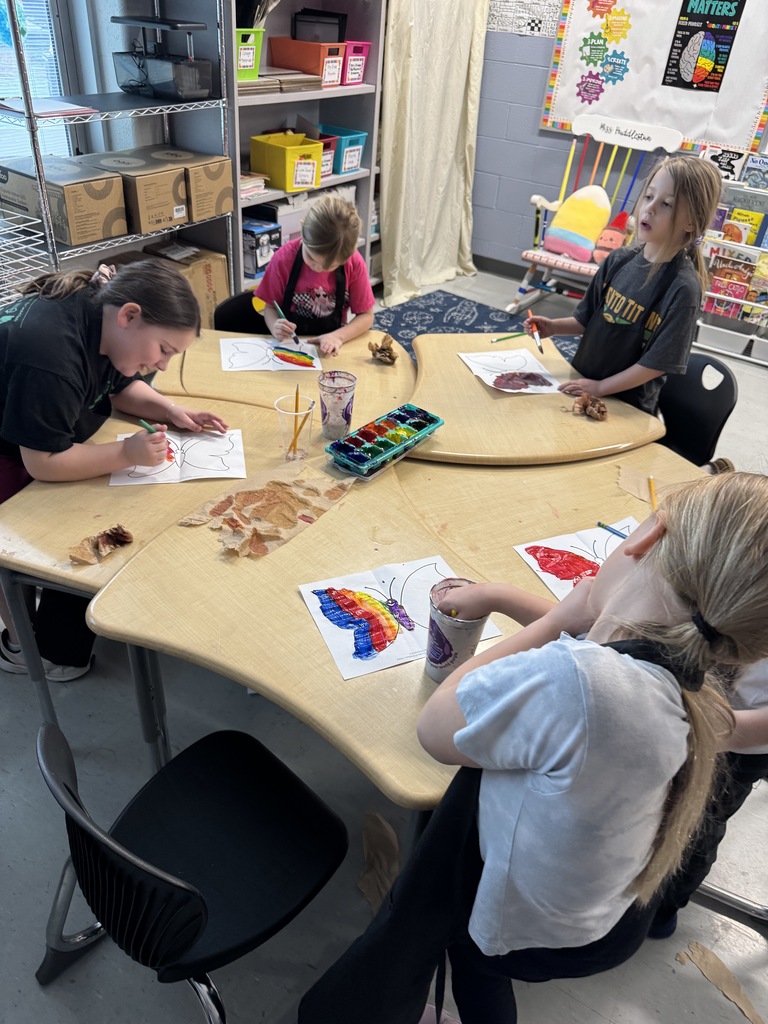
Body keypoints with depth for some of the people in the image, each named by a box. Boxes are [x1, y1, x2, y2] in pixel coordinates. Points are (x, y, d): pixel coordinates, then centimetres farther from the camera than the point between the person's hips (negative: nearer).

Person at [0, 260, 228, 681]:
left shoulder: (99, 317, -10)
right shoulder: (52, 352, -38)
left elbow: (121, 387, 9)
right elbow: (42, 462, -31)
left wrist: (171, 411, -8)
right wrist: (127, 453, -35)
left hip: (37, 442, 9)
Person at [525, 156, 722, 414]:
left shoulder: (683, 287, -18)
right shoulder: (619, 259, -1)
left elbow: (658, 362, -18)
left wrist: (600, 387, -16)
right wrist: (554, 327, -5)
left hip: (627, 406, -5)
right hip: (580, 386, 5)